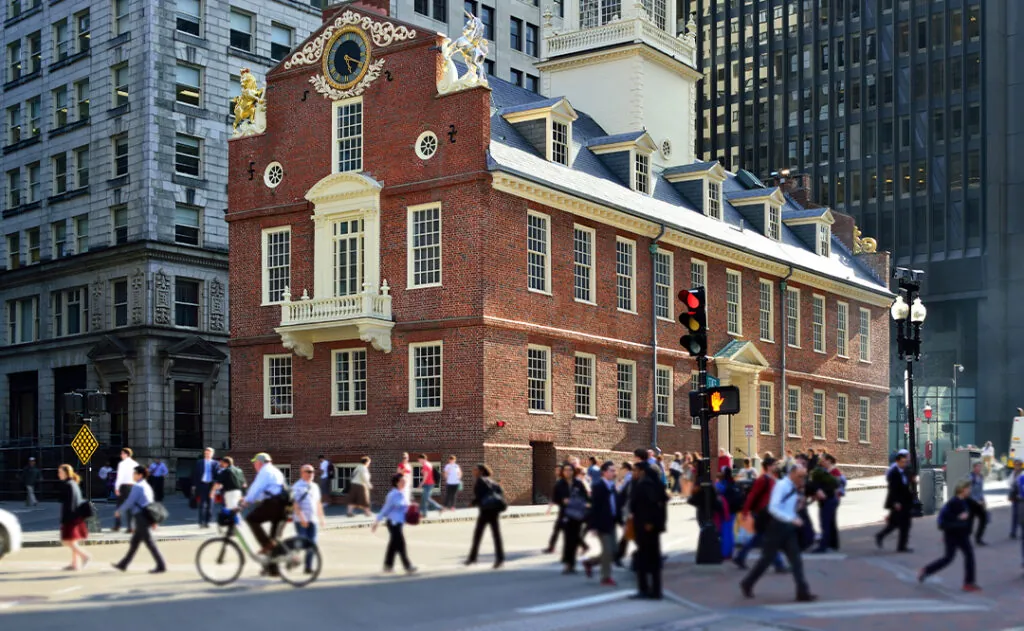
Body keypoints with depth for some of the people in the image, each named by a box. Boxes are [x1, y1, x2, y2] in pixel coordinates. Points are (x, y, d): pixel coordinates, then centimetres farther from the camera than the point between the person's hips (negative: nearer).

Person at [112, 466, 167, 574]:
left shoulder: (137, 487, -13)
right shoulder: (147, 486, 16)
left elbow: (129, 502, -14)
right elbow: (150, 503, 19)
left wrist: (119, 511, 1)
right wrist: (153, 520, 20)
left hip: (141, 517, -10)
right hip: (146, 516, 10)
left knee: (149, 542, -7)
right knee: (134, 542, 15)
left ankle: (161, 566, -7)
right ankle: (123, 564, 23)